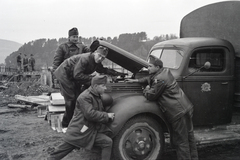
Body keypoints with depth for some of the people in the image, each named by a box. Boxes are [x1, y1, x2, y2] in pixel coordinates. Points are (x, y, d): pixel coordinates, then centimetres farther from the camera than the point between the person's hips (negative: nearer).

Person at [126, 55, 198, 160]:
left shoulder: (160, 79, -17)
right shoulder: (165, 71, 12)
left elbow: (150, 96, -12)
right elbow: (149, 79, 30)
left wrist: (147, 89, 9)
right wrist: (136, 80, 29)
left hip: (178, 113, -10)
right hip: (186, 108, 10)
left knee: (181, 142, 1)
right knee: (189, 137, 19)